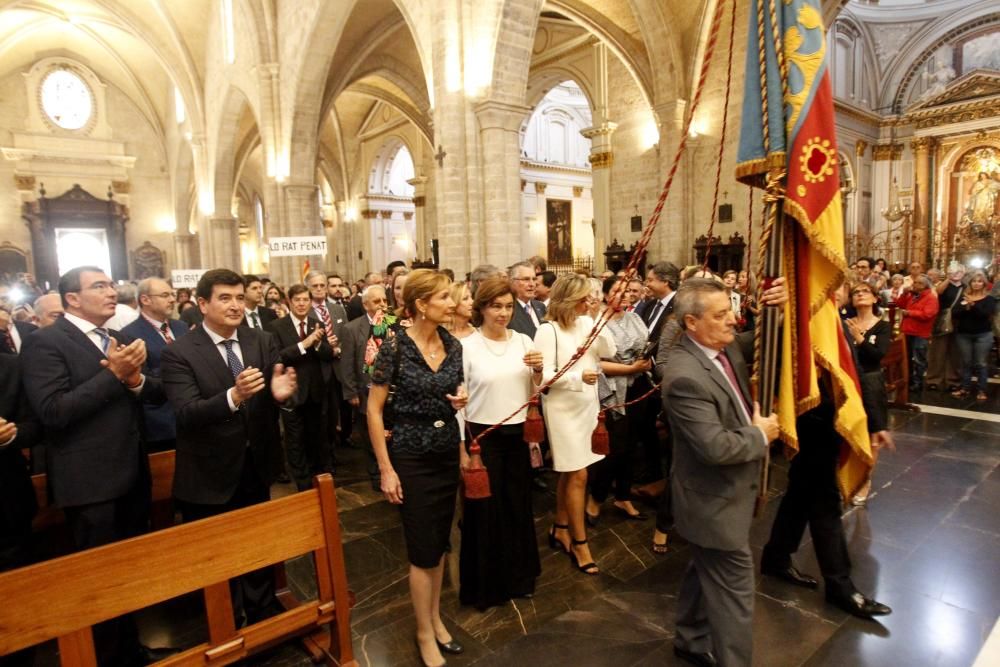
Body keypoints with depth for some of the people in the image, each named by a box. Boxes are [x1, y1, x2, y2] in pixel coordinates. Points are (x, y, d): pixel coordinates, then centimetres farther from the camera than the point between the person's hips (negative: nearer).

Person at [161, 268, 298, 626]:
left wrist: (281, 392, -33)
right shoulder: (178, 353, -15)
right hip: (210, 476, -3)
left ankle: (264, 616, 48)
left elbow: (272, 396, -8)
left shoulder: (263, 341, -3)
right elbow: (186, 414, -26)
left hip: (256, 467, 4)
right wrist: (233, 397, -43)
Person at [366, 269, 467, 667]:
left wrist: (462, 400, -8)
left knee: (439, 542, 17)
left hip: (448, 452, 5)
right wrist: (386, 469, -14)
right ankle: (425, 633, 26)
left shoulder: (453, 345, 0)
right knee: (423, 548, 5)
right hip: (411, 457, -5)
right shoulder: (395, 346, -16)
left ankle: (435, 618, 37)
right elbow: (374, 409, -12)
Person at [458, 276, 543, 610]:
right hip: (482, 437, -4)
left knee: (519, 506, 18)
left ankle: (518, 576, 40)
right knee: (485, 510, 9)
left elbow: (535, 392, 7)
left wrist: (537, 371, -13)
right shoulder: (466, 346, -10)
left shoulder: (523, 341, 2)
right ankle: (484, 585, 30)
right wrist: (461, 448, -8)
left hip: (519, 435, 4)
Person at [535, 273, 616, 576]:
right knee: (578, 475, -2)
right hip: (563, 408, -7)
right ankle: (580, 543, 13)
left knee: (569, 473, 17)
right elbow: (544, 376, -18)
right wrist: (578, 376, -29)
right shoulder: (548, 330, -15)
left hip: (587, 405, 7)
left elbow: (609, 352, 1)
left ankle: (560, 529, 32)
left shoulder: (586, 323, 4)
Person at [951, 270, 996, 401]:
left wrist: (973, 304, -28)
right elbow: (954, 314, -3)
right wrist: (965, 307, -18)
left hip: (983, 335, -2)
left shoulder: (989, 299, 0)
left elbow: (986, 314, -17)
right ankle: (965, 388, 16)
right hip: (963, 334, 2)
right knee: (966, 363, 8)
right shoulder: (963, 297, 6)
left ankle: (981, 390, 9)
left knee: (980, 363, 1)